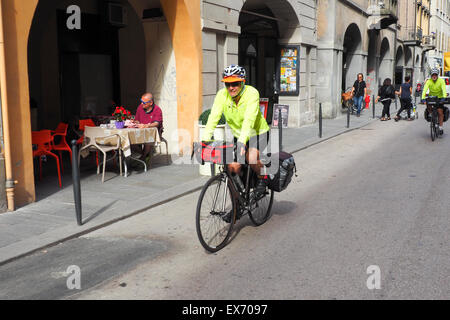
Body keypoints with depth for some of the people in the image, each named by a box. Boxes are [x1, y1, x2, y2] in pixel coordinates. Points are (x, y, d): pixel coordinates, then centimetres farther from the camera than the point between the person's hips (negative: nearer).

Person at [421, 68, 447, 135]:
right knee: (428, 107, -28)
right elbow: (424, 90, -25)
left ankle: (441, 127, -2)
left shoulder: (441, 81, -15)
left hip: (439, 98, -1)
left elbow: (444, 90, -26)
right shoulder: (428, 81, -13)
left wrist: (444, 97, -43)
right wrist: (423, 98, -41)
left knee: (440, 112, -12)